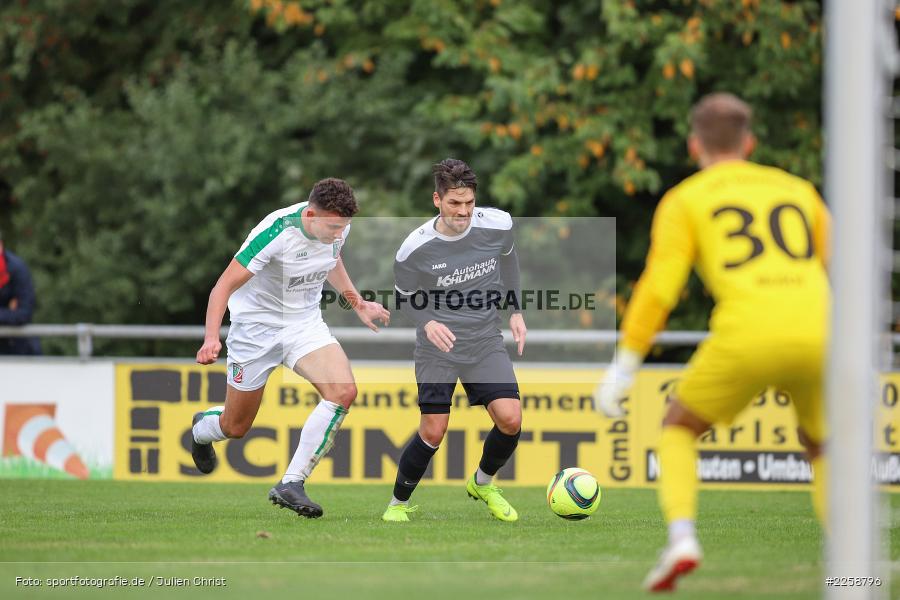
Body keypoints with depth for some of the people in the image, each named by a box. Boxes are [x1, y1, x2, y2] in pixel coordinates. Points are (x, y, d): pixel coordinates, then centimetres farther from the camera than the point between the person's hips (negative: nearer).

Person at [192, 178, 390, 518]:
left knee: (343, 391, -23)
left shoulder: (339, 226, -10)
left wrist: (358, 304, 16)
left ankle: (291, 485, -17)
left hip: (305, 324, 5)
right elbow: (225, 286, -25)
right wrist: (211, 339, -35)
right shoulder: (275, 233, -29)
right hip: (257, 325, -5)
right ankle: (202, 429, 48)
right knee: (235, 427, 7)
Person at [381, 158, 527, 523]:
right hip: (437, 348, -3)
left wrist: (515, 311, 11)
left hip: (485, 342, 3)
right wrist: (427, 322, -20)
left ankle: (483, 484, 19)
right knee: (433, 433, -9)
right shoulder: (415, 249, -18)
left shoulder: (497, 225, -12)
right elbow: (404, 297, -1)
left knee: (510, 420, -11)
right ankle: (398, 504, 15)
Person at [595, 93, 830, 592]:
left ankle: (681, 539, -1)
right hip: (815, 338, 3)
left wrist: (622, 369, 3)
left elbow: (658, 287, 2)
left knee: (678, 427, 23)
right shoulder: (796, 190, 27)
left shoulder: (683, 200, 15)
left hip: (747, 339, -3)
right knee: (822, 448, 29)